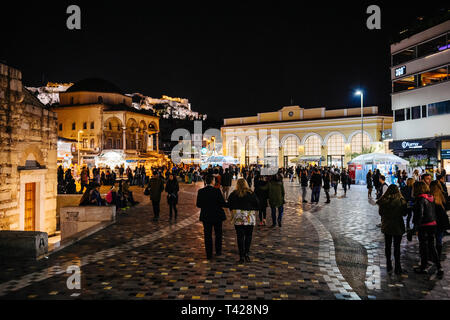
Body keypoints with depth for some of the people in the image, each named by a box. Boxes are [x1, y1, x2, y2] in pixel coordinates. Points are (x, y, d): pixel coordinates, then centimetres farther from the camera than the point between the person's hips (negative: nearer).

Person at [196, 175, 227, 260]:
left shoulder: (201, 191, -6)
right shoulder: (217, 191, -15)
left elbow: (198, 205, -1)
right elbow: (223, 203, -14)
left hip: (205, 216, 2)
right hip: (217, 215, -2)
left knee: (207, 235, 10)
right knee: (218, 234, 18)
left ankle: (209, 254, 13)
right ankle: (218, 251, 24)